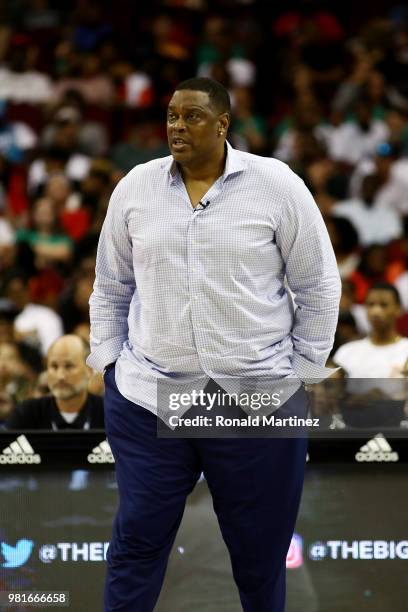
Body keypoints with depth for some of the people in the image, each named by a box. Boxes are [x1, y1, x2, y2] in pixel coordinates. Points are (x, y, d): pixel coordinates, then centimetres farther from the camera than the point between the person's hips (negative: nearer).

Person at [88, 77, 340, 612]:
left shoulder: (277, 185, -4)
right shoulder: (134, 188, 4)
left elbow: (319, 287, 2)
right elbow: (111, 287, 15)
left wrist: (303, 373, 1)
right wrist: (108, 361, 9)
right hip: (147, 396, 2)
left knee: (261, 550, 8)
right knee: (137, 543, 4)